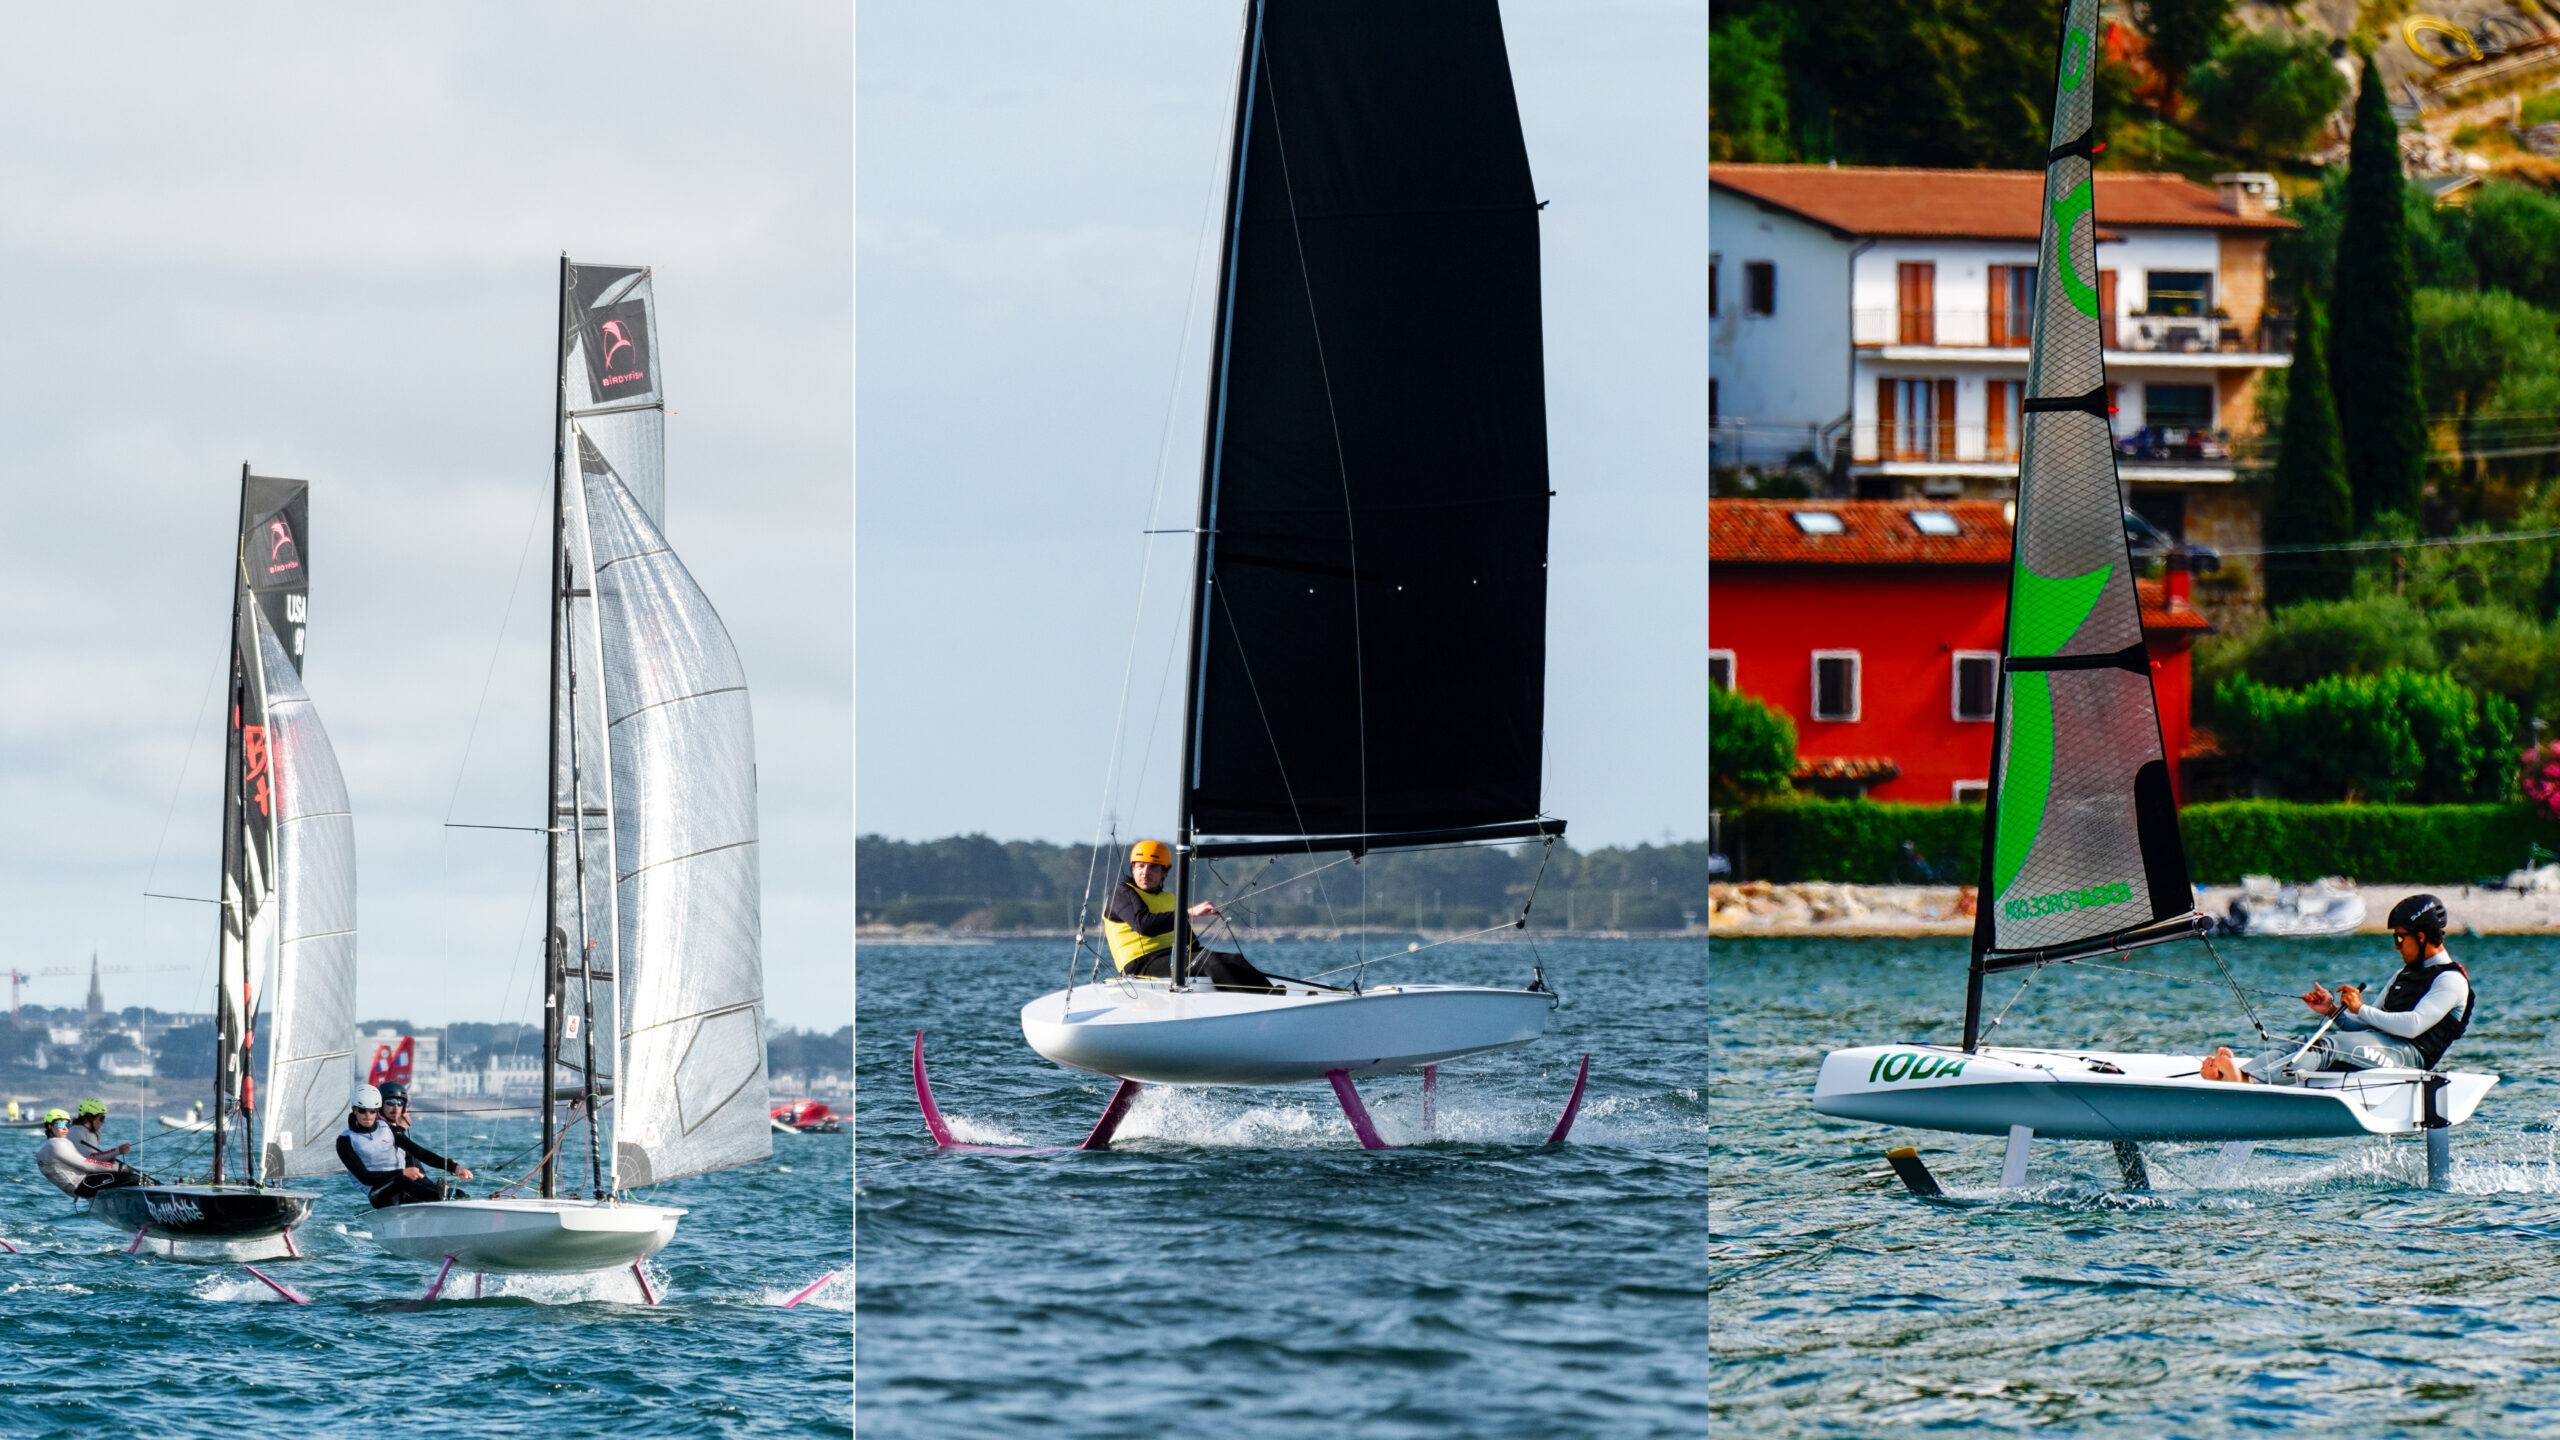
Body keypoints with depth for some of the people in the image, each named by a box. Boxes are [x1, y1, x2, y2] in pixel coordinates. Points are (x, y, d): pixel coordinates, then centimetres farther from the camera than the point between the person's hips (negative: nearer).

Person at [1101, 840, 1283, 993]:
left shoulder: (1169, 900, 29)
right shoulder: (1121, 893, 3)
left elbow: (1190, 942, 29)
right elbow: (1144, 924, -17)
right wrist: (1190, 913, -21)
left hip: (1174, 958, 8)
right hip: (1142, 966, -8)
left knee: (1234, 958, -17)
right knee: (1207, 959, -32)